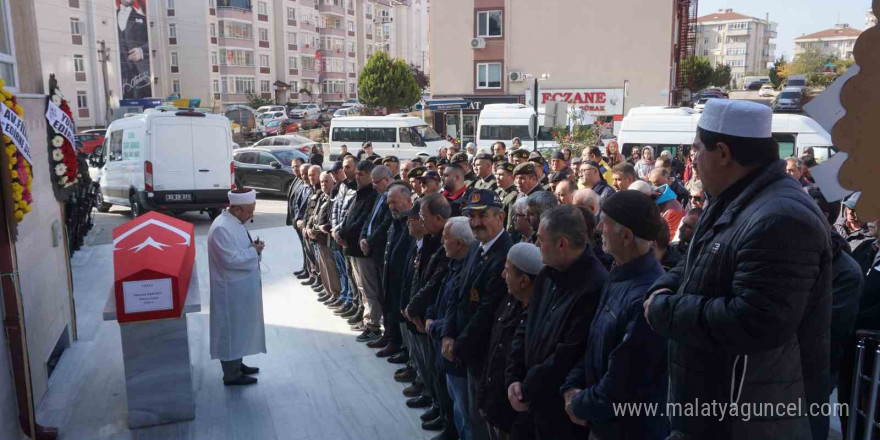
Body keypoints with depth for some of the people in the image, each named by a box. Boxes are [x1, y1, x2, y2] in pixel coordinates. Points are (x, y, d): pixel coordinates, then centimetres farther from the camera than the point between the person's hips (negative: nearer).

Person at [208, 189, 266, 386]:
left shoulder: (235, 222, 7)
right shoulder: (222, 228, -24)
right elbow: (231, 260, -27)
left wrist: (253, 246, -1)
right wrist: (254, 251, -16)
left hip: (241, 288, 10)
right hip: (231, 290, -10)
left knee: (239, 327, 20)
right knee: (231, 329, 3)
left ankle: (236, 364, 34)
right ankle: (231, 374, 16)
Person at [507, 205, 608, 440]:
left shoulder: (594, 287, -25)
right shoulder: (548, 275, 4)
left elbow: (568, 357, -25)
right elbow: (526, 328, 9)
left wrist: (527, 392, -15)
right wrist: (514, 377, -2)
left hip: (566, 412, -8)